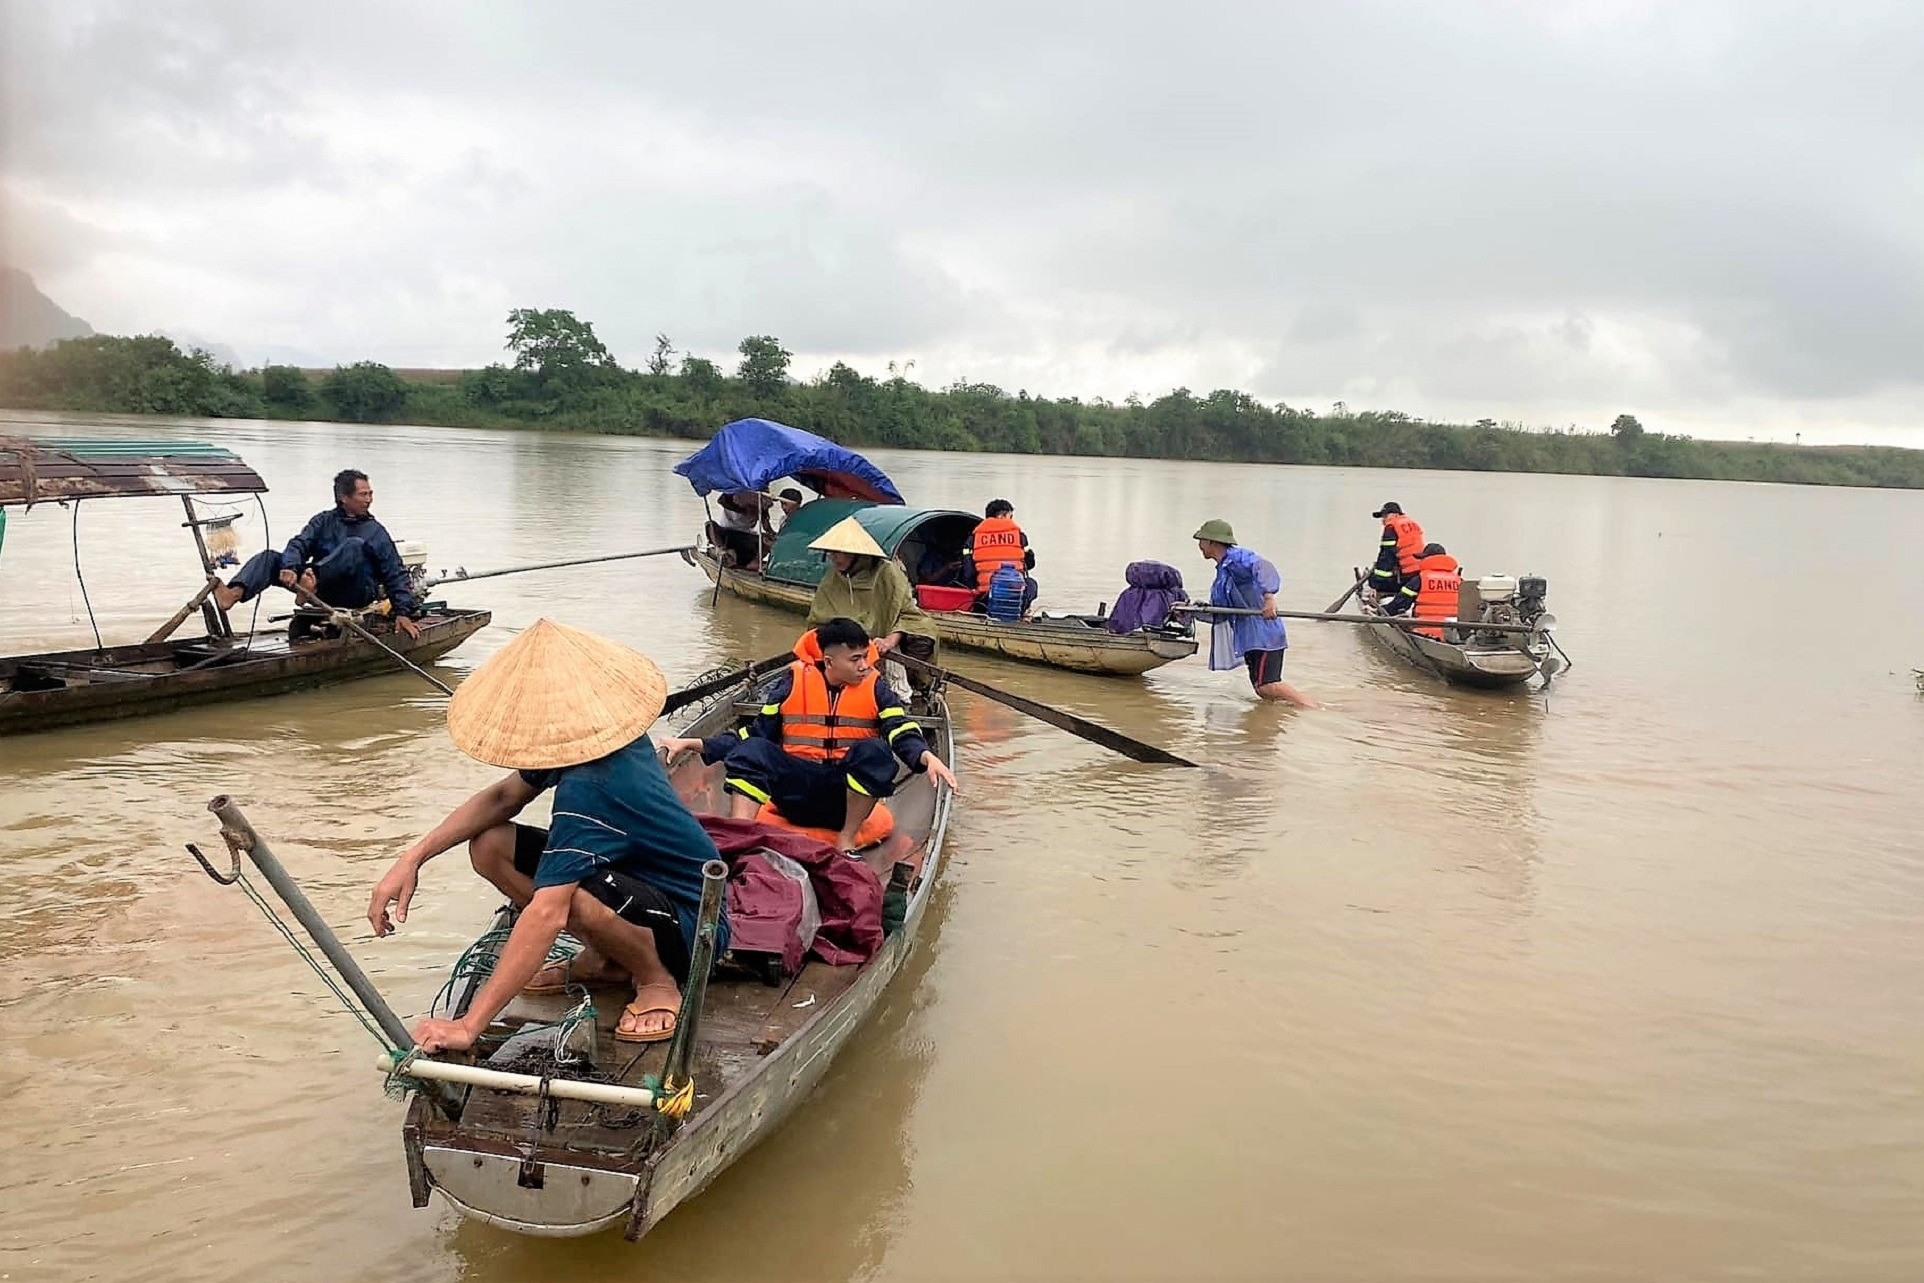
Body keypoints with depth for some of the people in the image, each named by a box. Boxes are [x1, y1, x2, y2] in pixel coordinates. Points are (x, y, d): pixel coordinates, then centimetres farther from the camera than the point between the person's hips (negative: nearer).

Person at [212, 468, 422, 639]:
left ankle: (313, 578, -45)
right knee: (270, 557, -14)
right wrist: (289, 568, -24)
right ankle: (234, 594, -39)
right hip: (321, 592, 3)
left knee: (355, 545, -27)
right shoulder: (324, 521, 15)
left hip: (356, 595, -3)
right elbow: (299, 544, -1)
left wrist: (403, 613, -7)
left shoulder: (376, 531, 9)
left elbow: (396, 574, 5)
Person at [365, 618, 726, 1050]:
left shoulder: (588, 787, -33)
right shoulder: (605, 733, -6)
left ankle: (657, 980, -9)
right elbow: (503, 797, 6)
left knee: (567, 895, -41)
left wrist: (469, 1025, -36)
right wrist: (414, 857, -5)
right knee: (488, 845, -2)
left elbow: (546, 914, -38)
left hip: (692, 927, -9)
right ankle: (601, 957, 8)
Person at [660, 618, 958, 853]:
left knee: (874, 751, -30)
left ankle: (846, 841, -20)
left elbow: (902, 731, -10)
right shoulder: (794, 682, 6)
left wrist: (926, 756, -33)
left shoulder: (874, 687, 5)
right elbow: (756, 732, 9)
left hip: (849, 793, 0)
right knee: (751, 750, -22)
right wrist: (694, 744, 1)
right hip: (798, 788, 1)